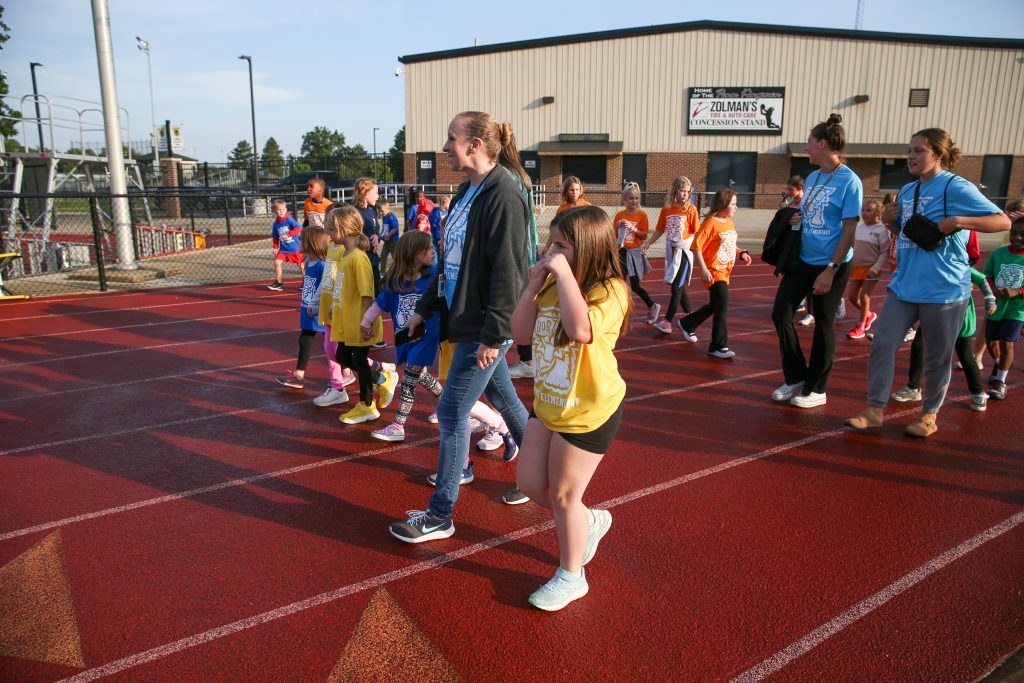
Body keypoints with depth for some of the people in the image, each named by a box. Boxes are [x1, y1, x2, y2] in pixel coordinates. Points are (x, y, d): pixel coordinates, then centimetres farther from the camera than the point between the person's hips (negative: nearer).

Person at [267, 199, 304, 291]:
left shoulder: (289, 219, -12)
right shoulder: (276, 223, 5)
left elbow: (298, 228, -23)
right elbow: (275, 237, 14)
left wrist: (288, 234, -27)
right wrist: (275, 247, 9)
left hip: (294, 248, -5)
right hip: (283, 248, 5)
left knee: (301, 264, 3)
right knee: (277, 262, -4)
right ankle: (279, 283, 6)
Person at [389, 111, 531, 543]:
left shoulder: (504, 195, -18)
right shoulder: (468, 192, 10)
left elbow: (507, 272, -22)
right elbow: (450, 259, 17)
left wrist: (493, 335, -22)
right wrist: (425, 308, 19)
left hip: (486, 328, -9)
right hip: (466, 320, 9)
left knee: (452, 414, -2)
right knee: (503, 398, 20)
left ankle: (440, 516, 12)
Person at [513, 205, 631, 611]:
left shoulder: (609, 291, -20)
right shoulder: (554, 287, 2)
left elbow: (581, 329, -40)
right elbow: (521, 334, 1)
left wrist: (564, 273, -32)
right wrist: (533, 287, -8)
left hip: (589, 411, -8)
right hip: (547, 403, 8)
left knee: (563, 495, 6)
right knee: (530, 484, 16)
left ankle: (571, 577, 30)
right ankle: (590, 522, 42)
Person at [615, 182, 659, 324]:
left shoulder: (642, 214, -7)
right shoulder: (620, 215, 2)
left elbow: (644, 236, -10)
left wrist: (632, 228, -22)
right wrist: (617, 226, -11)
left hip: (635, 253, -4)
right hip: (622, 252, 4)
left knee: (635, 286, -2)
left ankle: (653, 307, 19)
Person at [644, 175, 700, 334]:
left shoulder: (691, 209, -7)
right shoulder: (666, 209, 4)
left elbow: (697, 232, -6)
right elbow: (660, 230, 10)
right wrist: (648, 243, 1)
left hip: (684, 250, -5)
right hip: (671, 249, 5)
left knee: (676, 286, -6)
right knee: (679, 286, 14)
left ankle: (667, 322, -7)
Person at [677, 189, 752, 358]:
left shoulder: (729, 222, 10)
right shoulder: (710, 223, -15)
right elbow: (696, 247, -17)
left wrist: (741, 253, 3)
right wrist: (703, 270, -21)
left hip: (725, 271, 9)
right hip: (713, 272, -9)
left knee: (715, 305, 18)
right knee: (722, 306, -11)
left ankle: (687, 324, 38)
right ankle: (719, 346, -2)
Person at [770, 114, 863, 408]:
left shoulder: (849, 181, -13)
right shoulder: (812, 177, 9)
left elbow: (849, 230, -14)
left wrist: (830, 270, -18)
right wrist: (796, 219, -3)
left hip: (831, 265, -7)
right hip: (802, 259, 7)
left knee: (823, 325, 4)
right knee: (781, 314, 4)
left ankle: (816, 389, 19)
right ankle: (796, 377, 20)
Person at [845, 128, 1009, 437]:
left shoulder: (957, 188, -10)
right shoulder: (907, 191, 12)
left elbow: (1003, 221, -12)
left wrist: (957, 221, -25)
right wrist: (889, 221, 3)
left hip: (943, 289, -6)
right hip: (904, 285, 6)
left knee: (936, 357, 7)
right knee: (882, 344, -1)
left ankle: (930, 415, 25)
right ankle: (874, 411, 8)